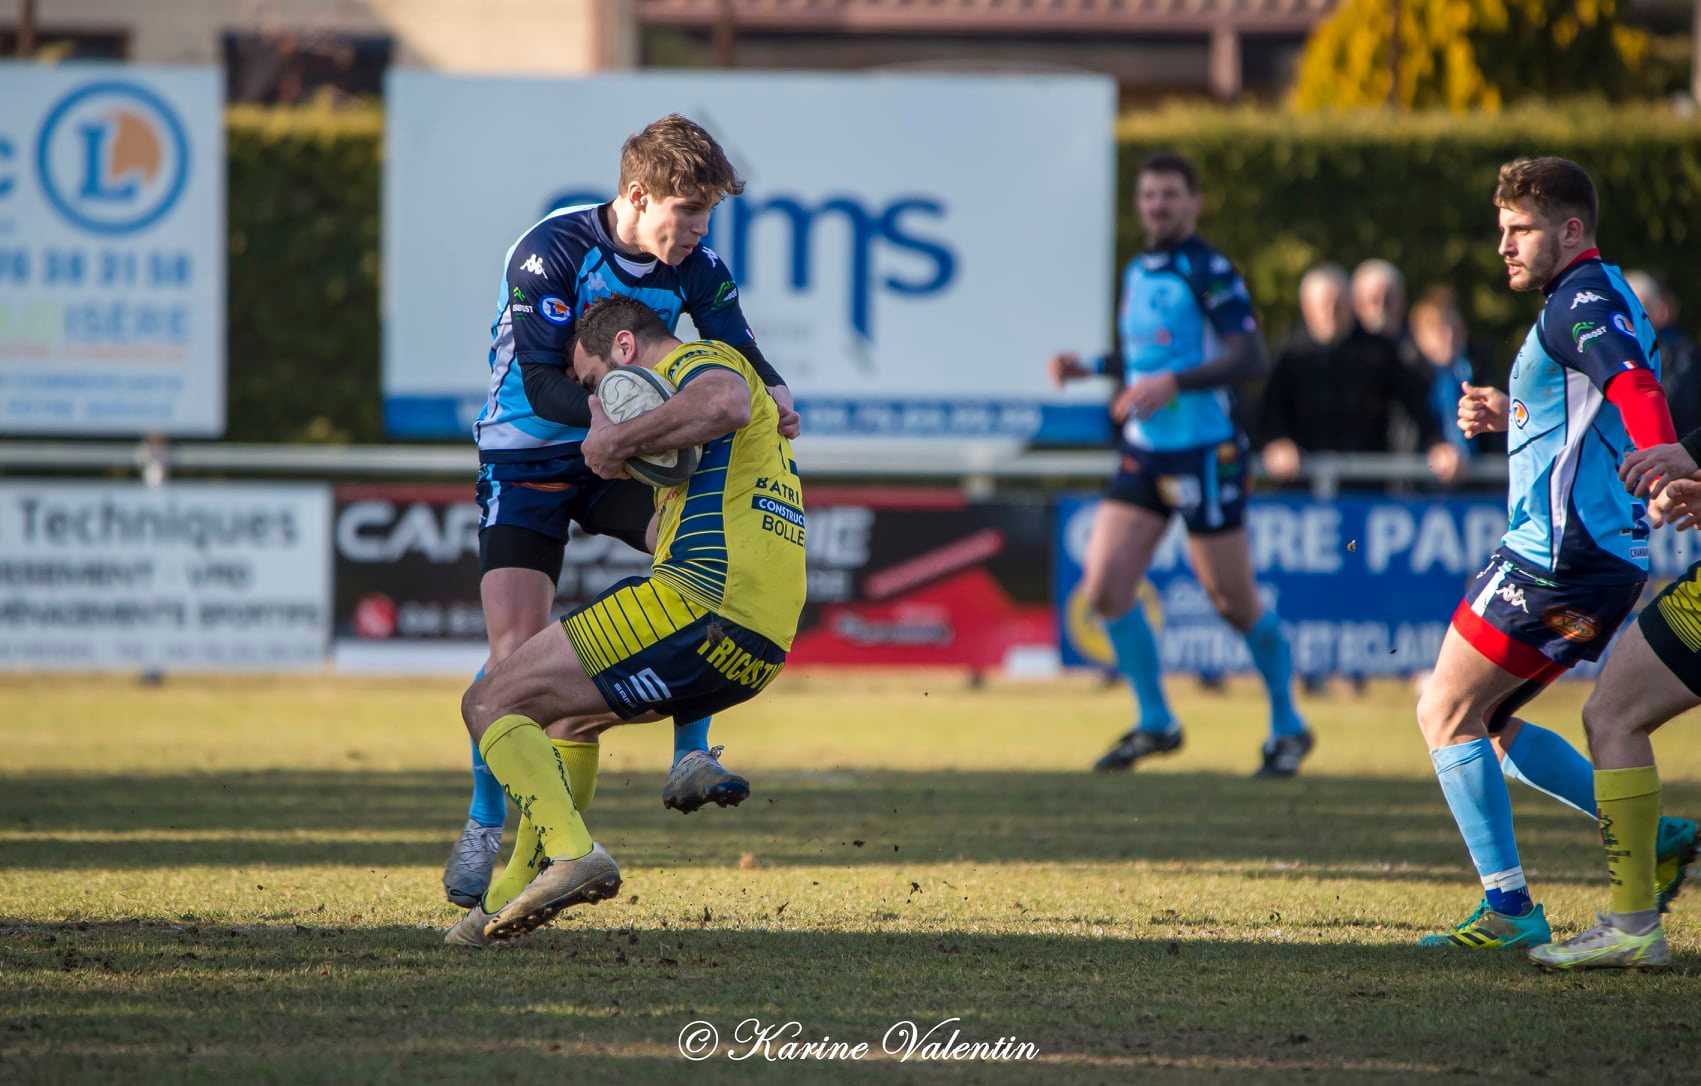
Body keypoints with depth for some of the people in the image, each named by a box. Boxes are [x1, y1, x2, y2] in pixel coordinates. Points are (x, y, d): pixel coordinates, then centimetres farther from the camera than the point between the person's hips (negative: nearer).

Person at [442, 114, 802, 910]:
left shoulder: (693, 267, -6)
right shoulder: (550, 254, -23)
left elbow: (737, 350, -9)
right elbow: (542, 387, -29)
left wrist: (771, 395, -33)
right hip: (527, 463, -4)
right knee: (515, 647, -13)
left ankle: (690, 760, -17)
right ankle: (484, 828, 7)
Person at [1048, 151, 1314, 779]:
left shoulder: (1209, 273, -11)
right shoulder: (1137, 274, 13)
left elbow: (1248, 358, -20)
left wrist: (1173, 383, -30)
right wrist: (1090, 367, 12)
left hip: (1204, 457, -7)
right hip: (1144, 454, 7)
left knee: (1235, 604, 0)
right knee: (1105, 586, -5)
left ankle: (1288, 730, 18)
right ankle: (1155, 724, 9)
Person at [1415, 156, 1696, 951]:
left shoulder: (1583, 302, -12)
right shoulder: (1587, 302, 21)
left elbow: (1635, 386, -32)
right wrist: (1510, 416, 18)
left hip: (1559, 555, -11)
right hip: (1602, 561, 11)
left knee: (1447, 714, -5)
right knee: (1477, 721, 17)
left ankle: (1508, 909, -8)